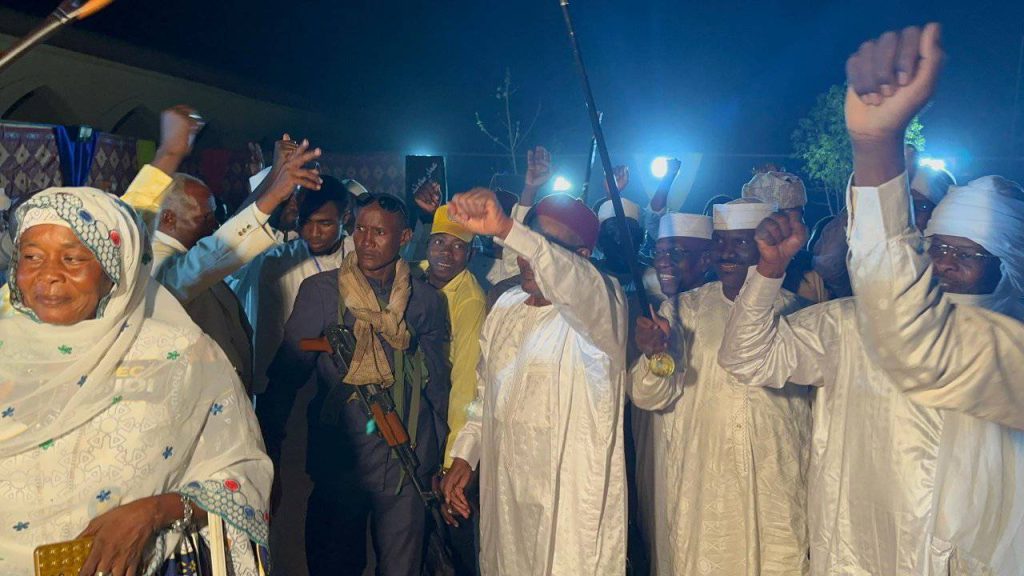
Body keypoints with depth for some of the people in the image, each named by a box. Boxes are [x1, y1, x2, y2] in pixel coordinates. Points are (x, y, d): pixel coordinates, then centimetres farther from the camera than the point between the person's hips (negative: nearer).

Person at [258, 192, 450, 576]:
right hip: (338, 461, -1)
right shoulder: (319, 291, -2)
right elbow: (287, 372, -2)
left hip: (407, 466, 1)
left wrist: (437, 459, 12)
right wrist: (269, 449, -7)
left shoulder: (427, 300, 3)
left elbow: (438, 383, 10)